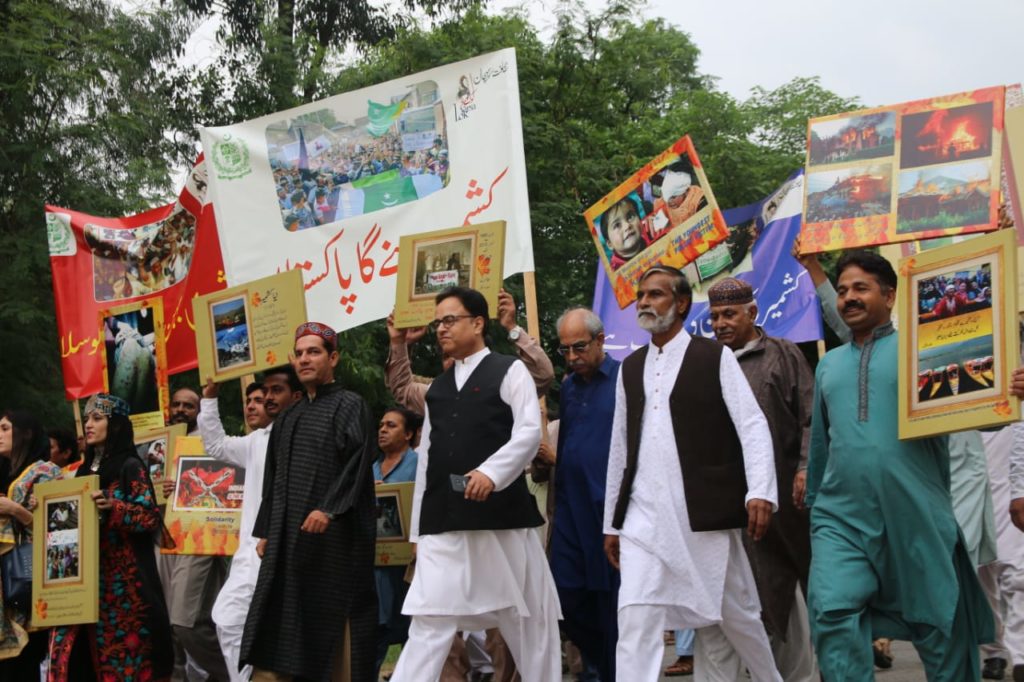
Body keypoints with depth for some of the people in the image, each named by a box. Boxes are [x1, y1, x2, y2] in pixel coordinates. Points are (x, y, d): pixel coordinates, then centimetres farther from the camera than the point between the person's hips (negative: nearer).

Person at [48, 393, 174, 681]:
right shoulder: (85, 469, 17)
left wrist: (113, 506, -23)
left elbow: (151, 518, -11)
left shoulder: (130, 467, -4)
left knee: (122, 644, -4)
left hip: (121, 575, -6)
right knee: (72, 651, 1)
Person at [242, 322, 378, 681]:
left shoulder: (349, 405, -1)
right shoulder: (288, 417, 19)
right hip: (288, 534, 6)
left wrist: (329, 509, -22)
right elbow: (274, 479, 20)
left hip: (334, 531, -6)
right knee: (273, 622, 1)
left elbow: (357, 462, -12)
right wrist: (265, 530, 14)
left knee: (335, 613, -3)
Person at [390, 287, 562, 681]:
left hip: (501, 514, -4)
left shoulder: (509, 371, 3)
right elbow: (427, 460, 18)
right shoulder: (437, 389, 19)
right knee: (428, 621, -5)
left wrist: (491, 472, -26)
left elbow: (529, 433, -10)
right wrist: (418, 527, 14)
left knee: (526, 617, 5)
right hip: (444, 522, 4)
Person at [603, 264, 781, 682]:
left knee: (738, 614, 9)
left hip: (704, 514, -3)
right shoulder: (630, 368, 15)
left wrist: (761, 492, -19)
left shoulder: (714, 357, 1)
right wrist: (612, 522, 16)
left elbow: (752, 427, -5)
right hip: (643, 518, 4)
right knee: (636, 620, -8)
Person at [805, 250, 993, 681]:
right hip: (841, 518, 3)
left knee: (940, 624, 6)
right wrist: (813, 502, 25)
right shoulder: (829, 365, 17)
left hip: (916, 517, -3)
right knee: (833, 613, -15)